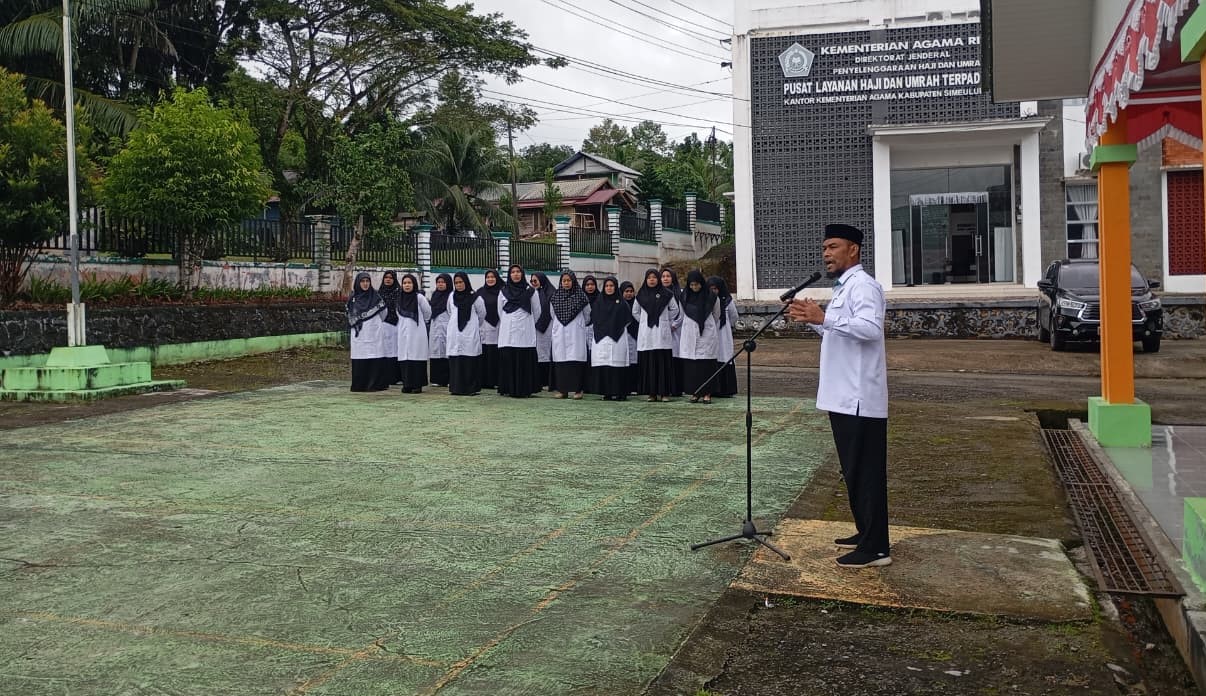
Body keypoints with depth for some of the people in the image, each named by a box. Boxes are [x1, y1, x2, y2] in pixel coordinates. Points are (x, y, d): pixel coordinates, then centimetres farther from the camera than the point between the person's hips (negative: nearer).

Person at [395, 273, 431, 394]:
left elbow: (428, 312, 4)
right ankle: (407, 384, 6)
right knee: (405, 358, 2)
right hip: (403, 333, 4)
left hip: (417, 332, -4)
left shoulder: (419, 297, -6)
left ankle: (417, 385, -1)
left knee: (417, 358, -5)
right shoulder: (399, 298, 8)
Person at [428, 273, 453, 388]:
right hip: (435, 328, 7)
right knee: (436, 353, 5)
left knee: (447, 353, -7)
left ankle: (449, 379, -4)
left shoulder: (452, 296, -6)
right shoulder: (434, 295, 16)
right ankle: (437, 378, 9)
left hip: (447, 327, -7)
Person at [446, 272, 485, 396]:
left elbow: (482, 314, 9)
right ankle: (456, 387, 5)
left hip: (470, 334, -4)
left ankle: (471, 388, -1)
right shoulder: (452, 296, 9)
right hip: (454, 333, 4)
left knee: (470, 361, -5)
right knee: (455, 361, 0)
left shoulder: (475, 297, -3)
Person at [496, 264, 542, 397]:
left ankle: (523, 390, -1)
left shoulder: (531, 291, 3)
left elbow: (537, 311, 10)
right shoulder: (503, 291, 9)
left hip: (525, 332, -1)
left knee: (524, 360, -5)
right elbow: (500, 311, 17)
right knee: (507, 360, -3)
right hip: (507, 332, 2)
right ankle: (508, 389, 2)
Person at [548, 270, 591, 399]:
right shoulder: (555, 296, 8)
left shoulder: (581, 296, 0)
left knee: (576, 359, -8)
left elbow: (587, 315, 11)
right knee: (560, 361, 0)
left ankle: (577, 389, -6)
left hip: (576, 333, -3)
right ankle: (562, 389, 3)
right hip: (559, 333, 3)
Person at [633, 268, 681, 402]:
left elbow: (674, 310, 10)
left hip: (662, 333, -2)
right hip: (646, 334, 2)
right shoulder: (641, 295, 9)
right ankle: (651, 392, 2)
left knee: (663, 362, -4)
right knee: (648, 363, -1)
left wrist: (671, 323, 10)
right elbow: (635, 312, 21)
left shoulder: (666, 294, 3)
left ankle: (664, 392, -2)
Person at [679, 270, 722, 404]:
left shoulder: (711, 297, -2)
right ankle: (694, 392, 3)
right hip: (690, 334, 2)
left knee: (707, 364, -4)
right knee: (691, 363, -2)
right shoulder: (685, 297, 3)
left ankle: (707, 393, -1)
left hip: (707, 334, -2)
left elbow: (716, 316, 12)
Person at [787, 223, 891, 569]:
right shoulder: (843, 288, 19)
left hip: (859, 398, -10)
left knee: (865, 472, -6)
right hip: (844, 397, 10)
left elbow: (871, 328, -29)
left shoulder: (862, 285, -13)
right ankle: (866, 533, 27)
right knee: (854, 471, 16)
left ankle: (875, 548, 0)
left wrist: (824, 318, -33)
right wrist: (813, 320, 15)